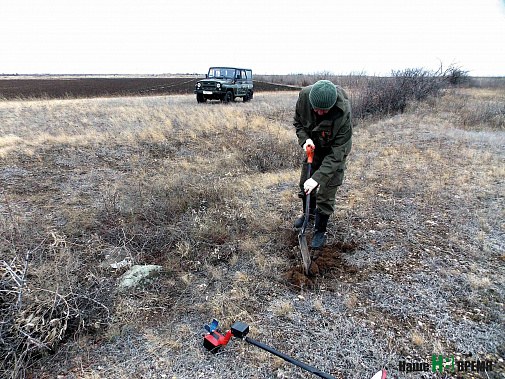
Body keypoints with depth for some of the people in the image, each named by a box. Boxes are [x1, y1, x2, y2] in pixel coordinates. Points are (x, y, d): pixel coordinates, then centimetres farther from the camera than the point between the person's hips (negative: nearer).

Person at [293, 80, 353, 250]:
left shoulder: (343, 114, -37)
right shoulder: (304, 95, -25)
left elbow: (336, 154, -34)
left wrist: (317, 178, -40)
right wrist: (304, 139, -23)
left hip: (334, 152, -5)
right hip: (314, 148, 5)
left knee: (325, 194, -4)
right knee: (305, 184, 16)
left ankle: (320, 231, 18)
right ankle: (309, 213, 45)